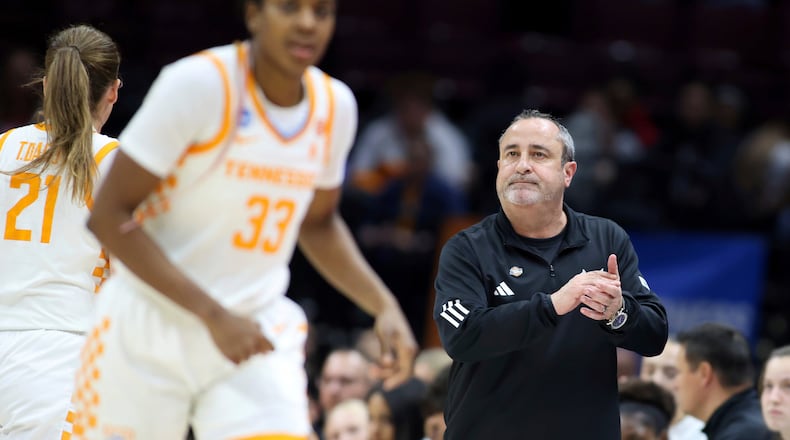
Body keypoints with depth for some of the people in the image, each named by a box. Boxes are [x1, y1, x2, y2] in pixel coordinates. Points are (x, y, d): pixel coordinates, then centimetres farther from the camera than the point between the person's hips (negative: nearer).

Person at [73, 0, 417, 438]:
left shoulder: (334, 106, 1)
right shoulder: (199, 83, -16)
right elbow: (109, 215, -17)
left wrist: (384, 305, 5)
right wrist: (214, 315, -22)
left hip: (258, 334, 4)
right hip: (149, 326, -3)